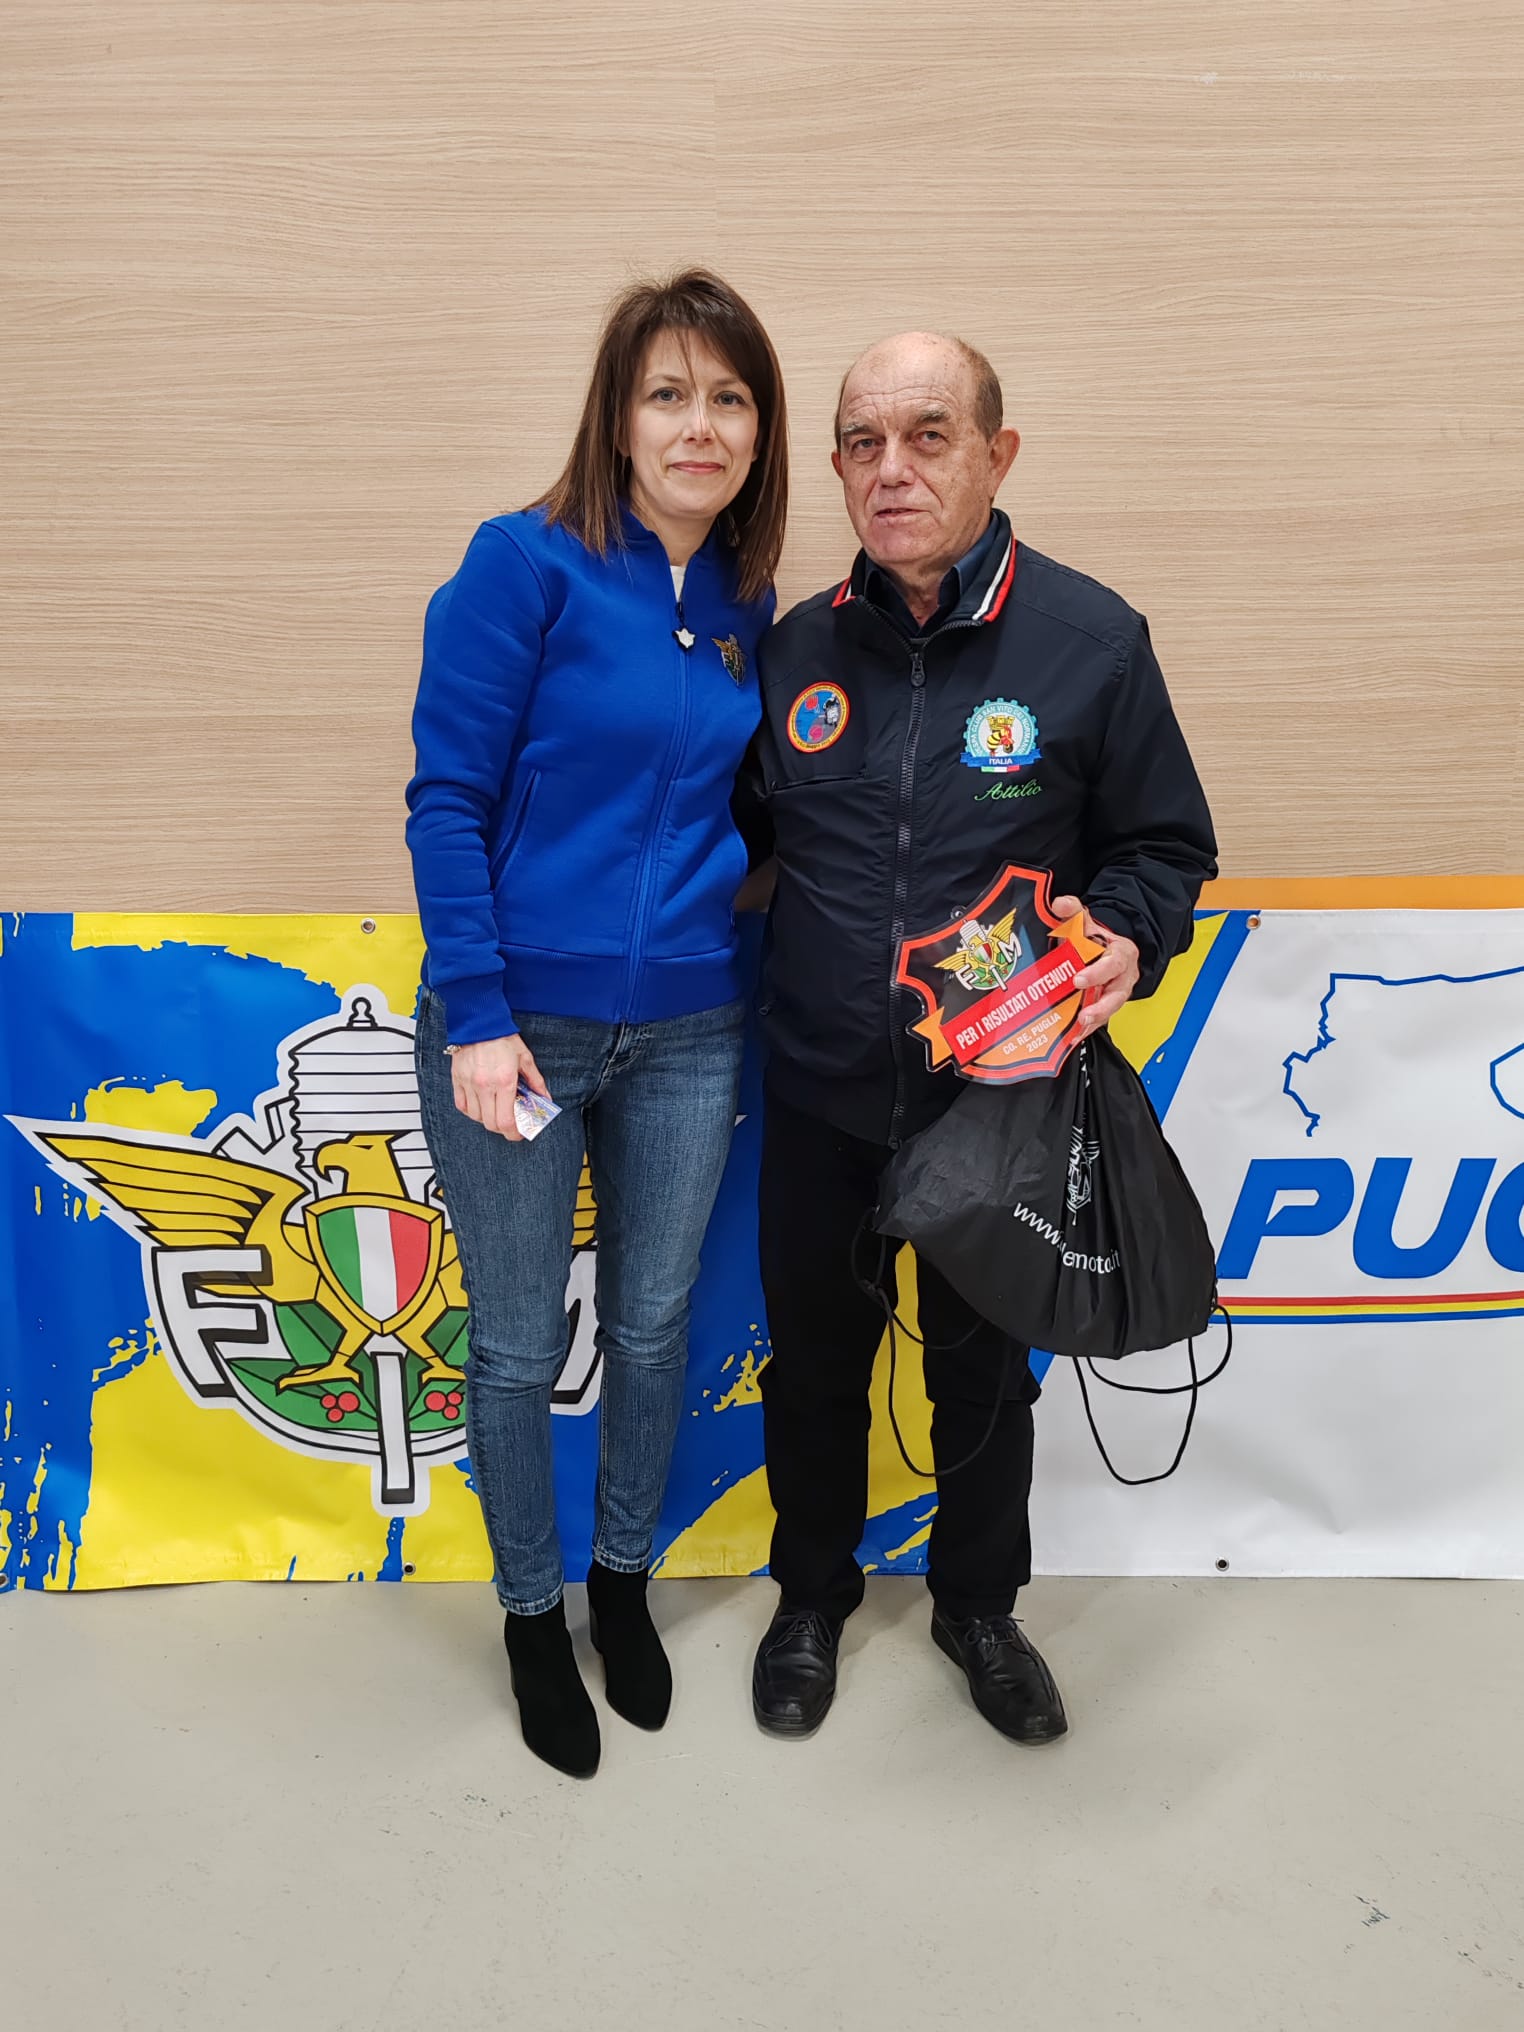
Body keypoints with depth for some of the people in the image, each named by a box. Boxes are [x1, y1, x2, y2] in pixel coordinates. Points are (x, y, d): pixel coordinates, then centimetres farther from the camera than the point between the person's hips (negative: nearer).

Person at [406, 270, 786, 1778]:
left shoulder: (747, 608, 6)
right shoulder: (527, 562, -9)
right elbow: (447, 797, -11)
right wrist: (476, 1014, -16)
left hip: (687, 1031, 5)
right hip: (516, 1025, -4)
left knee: (653, 1326, 17)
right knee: (517, 1347, 10)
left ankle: (624, 1578, 42)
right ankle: (532, 1611, 35)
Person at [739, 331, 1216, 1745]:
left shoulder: (1092, 640, -8)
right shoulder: (798, 648, 0)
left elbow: (1168, 847, -1)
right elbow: (738, 832, 12)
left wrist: (1124, 937, -20)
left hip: (1000, 1094, -1)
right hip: (818, 1095, 2)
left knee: (984, 1371, 17)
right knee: (813, 1360, 17)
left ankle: (977, 1604, 44)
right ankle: (813, 1594, 44)